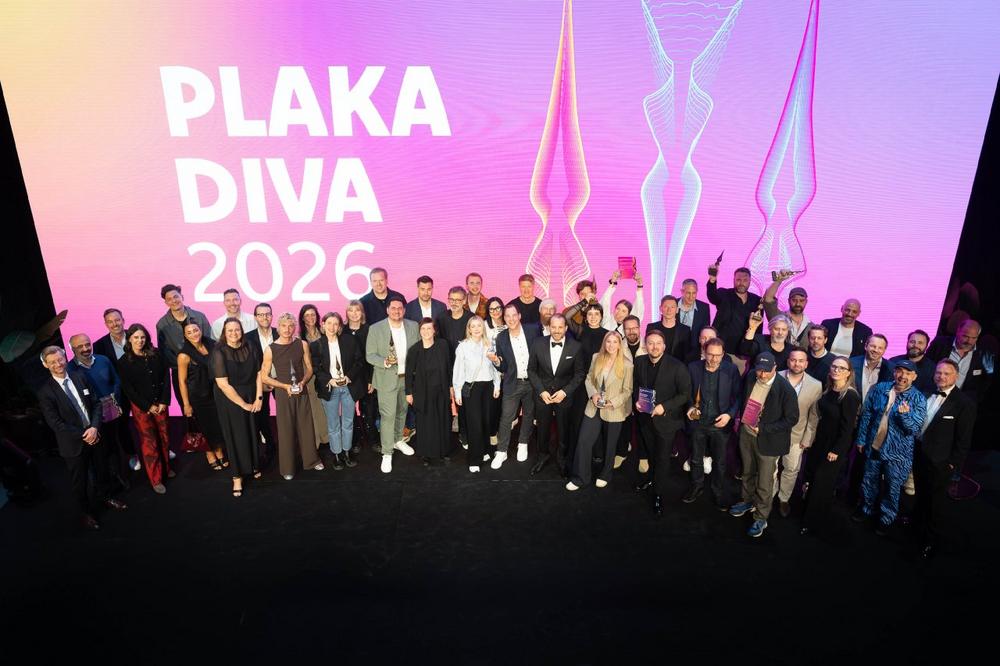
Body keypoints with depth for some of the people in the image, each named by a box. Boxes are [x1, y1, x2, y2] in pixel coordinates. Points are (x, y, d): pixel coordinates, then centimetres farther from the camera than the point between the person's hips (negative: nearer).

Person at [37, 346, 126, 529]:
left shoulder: (80, 377, -4)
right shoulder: (45, 391, -16)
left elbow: (96, 403, -1)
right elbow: (55, 423, -16)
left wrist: (94, 427, -15)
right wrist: (83, 436, -16)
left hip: (94, 435, 4)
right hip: (73, 442, -4)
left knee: (101, 470, 22)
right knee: (79, 480, 13)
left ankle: (104, 497, 47)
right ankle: (86, 512, 34)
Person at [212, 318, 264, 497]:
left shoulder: (249, 347, -5)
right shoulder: (219, 352, -15)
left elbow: (258, 373, -1)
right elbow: (223, 384, -17)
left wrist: (259, 398, -8)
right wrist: (243, 404, -13)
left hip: (251, 398, 3)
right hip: (229, 400, -3)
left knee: (252, 432, 12)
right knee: (235, 436, 6)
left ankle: (253, 465, 34)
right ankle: (237, 476, 20)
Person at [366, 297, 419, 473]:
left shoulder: (413, 326, 1)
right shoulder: (375, 328, -9)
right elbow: (370, 355, -8)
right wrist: (385, 362, -26)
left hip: (407, 378, 4)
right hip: (387, 379, -4)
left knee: (402, 412, 19)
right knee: (388, 416, -4)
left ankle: (398, 440, 40)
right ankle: (387, 453, 6)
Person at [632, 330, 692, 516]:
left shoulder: (677, 367, -19)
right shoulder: (639, 362, -4)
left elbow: (686, 394, -15)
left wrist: (664, 407, -23)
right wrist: (636, 400, -7)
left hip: (666, 419, -4)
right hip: (645, 416, 4)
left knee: (662, 458, 5)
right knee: (650, 452, 23)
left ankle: (658, 495, 21)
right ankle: (653, 477, 49)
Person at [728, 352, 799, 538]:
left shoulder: (785, 389, -22)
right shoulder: (751, 380, -5)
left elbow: (792, 418, -17)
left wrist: (763, 429, -20)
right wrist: (741, 420, 5)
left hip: (768, 441, -5)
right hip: (747, 435, 5)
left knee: (764, 482, 5)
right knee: (748, 472, 24)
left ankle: (761, 518, 22)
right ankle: (748, 501, 46)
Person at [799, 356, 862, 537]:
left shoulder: (851, 396, -20)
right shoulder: (828, 390, 3)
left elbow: (847, 427, -19)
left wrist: (836, 451, -17)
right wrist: (813, 438, 10)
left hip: (834, 448, -6)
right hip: (819, 441, 6)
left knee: (821, 485, 6)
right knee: (811, 479, 13)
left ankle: (814, 523, 24)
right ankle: (807, 514, 32)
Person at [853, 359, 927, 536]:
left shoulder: (918, 399, -12)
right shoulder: (879, 389, -5)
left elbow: (915, 429, -16)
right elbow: (866, 415, 3)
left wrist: (905, 415, -35)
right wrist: (861, 439, 4)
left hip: (897, 452, -3)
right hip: (873, 447, 3)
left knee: (892, 488, 10)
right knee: (869, 481, 19)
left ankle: (887, 519, 31)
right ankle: (866, 509, 41)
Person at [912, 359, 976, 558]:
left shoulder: (965, 403, -16)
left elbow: (963, 439, -13)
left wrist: (953, 464, -13)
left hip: (939, 460, -5)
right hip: (918, 452, 5)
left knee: (936, 499, 10)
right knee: (921, 492, 24)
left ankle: (930, 539, 26)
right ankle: (919, 524, 45)